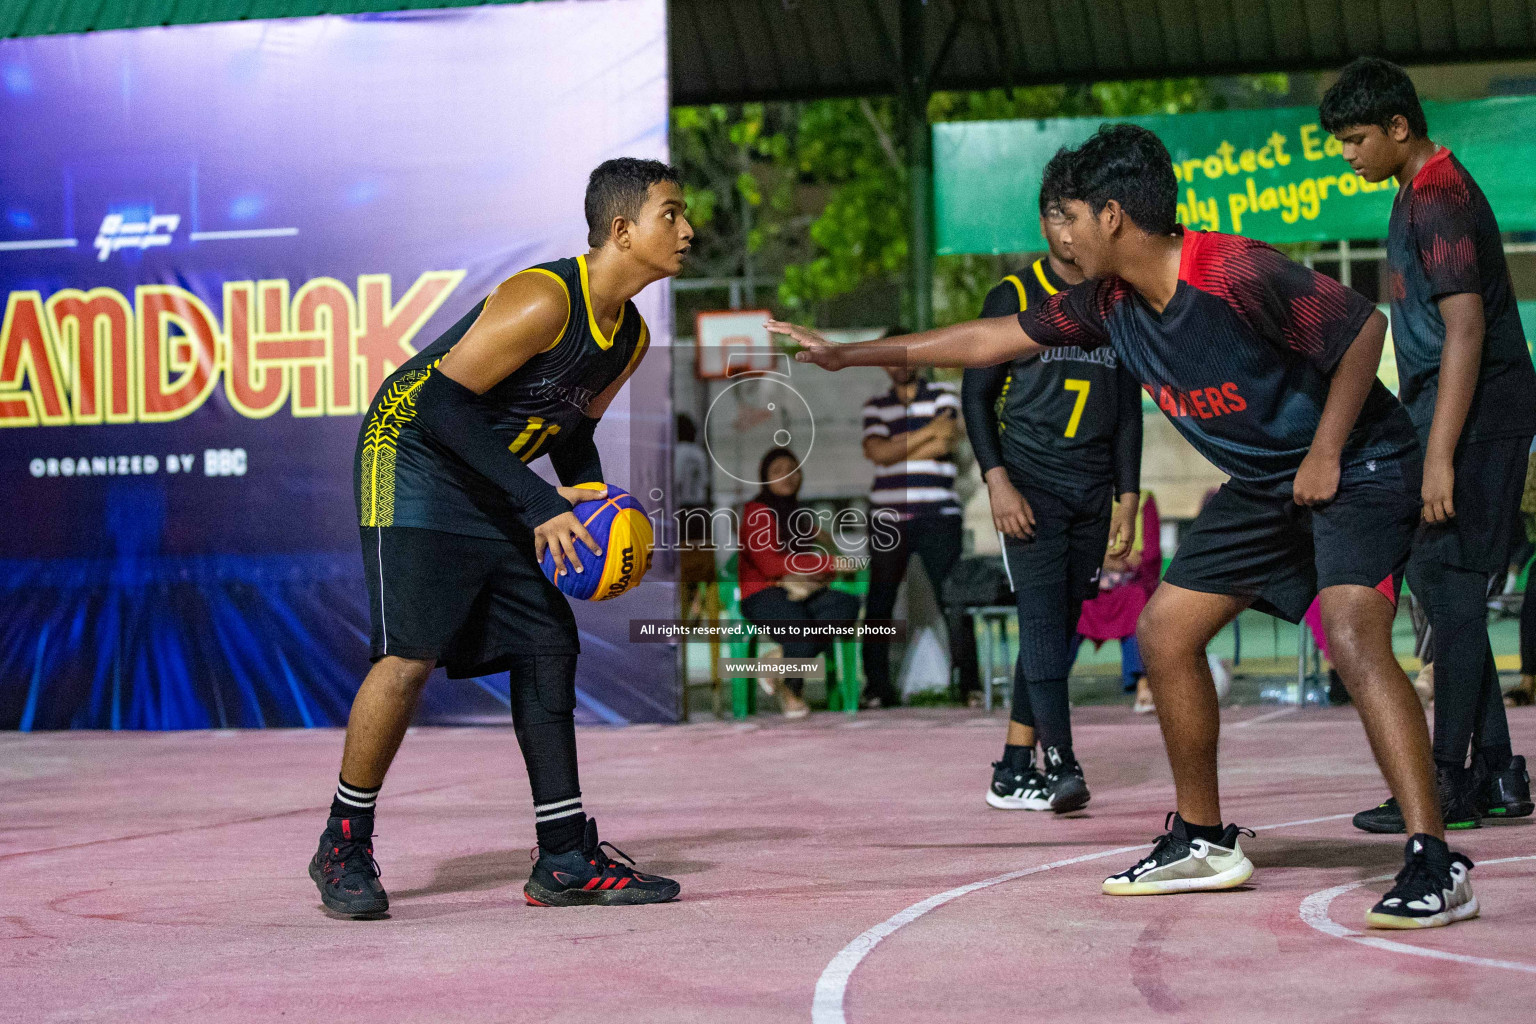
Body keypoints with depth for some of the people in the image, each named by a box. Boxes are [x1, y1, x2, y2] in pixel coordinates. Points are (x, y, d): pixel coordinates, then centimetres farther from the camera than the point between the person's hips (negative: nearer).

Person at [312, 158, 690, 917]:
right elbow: (441, 404, -27)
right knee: (411, 654, -17)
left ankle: (567, 860, 8)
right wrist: (540, 503, -30)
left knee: (549, 645, 3)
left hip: (489, 492, 9)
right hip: (412, 462, -9)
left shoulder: (631, 337, 4)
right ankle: (342, 848, -2)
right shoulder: (544, 301, -24)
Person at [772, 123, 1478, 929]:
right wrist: (850, 354, 11)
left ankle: (1434, 864, -30)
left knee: (1353, 635, -28)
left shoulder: (1236, 274, -26)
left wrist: (1325, 453, -18)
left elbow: (1363, 327, -18)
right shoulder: (1111, 302, -2)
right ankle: (1203, 841, 19)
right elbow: (994, 339, 8)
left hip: (1356, 468, -9)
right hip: (1263, 485, 9)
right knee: (1164, 633, 7)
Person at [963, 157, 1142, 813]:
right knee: (1043, 620, -15)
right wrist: (997, 482, -10)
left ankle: (1013, 772, 9)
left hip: (1092, 494, 4)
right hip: (1029, 486, -4)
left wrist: (1127, 498, 8)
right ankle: (1060, 767, -22)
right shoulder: (1013, 298, 2)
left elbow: (1128, 408, 16)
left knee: (1058, 629, 4)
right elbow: (976, 394, 1)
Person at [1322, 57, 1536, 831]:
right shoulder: (1422, 192, 16)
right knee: (1434, 579, 12)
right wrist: (1424, 441, 24)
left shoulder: (1439, 199, -16)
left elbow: (1466, 331, -23)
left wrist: (1440, 456, -26)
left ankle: (1449, 784, -4)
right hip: (1450, 418, 10)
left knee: (1451, 586, -8)